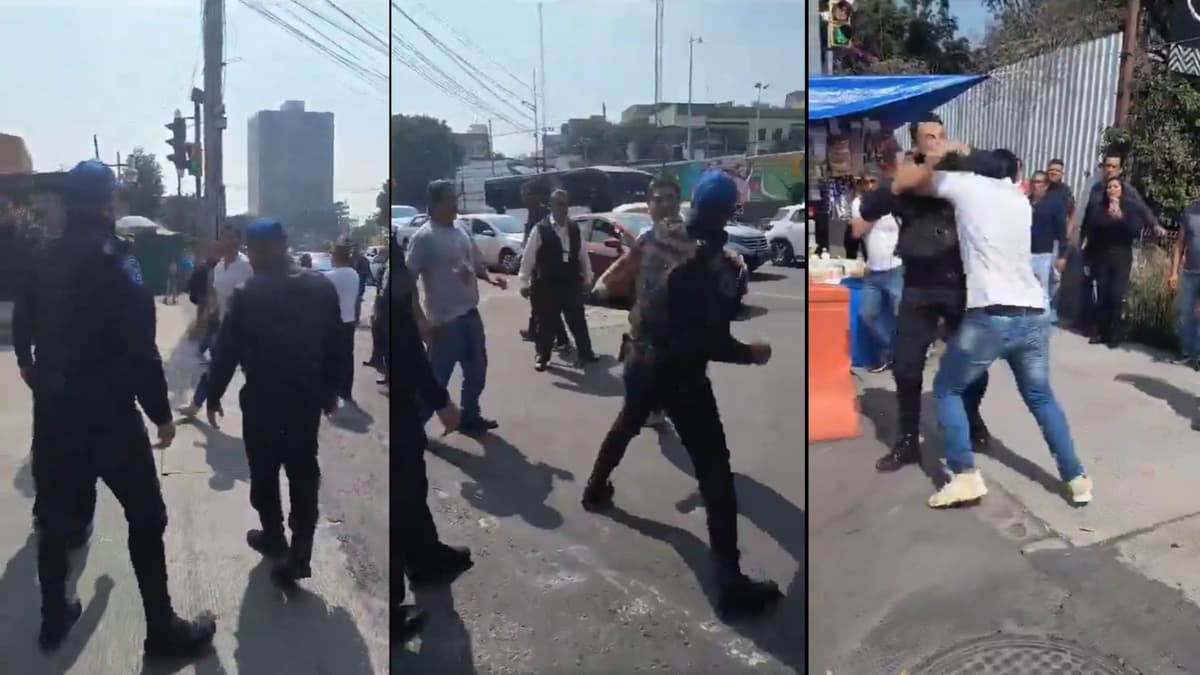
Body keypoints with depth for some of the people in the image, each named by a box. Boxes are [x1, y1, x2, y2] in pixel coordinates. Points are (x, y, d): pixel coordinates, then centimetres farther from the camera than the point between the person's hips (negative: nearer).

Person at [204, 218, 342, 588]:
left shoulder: (247, 295, -12)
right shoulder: (323, 287, -2)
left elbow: (227, 351, -8)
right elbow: (336, 345, 4)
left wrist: (213, 395, 4)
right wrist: (331, 390, 14)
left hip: (262, 399, -3)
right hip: (307, 397, 3)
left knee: (265, 472, 16)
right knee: (304, 473, 7)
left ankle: (274, 537, 32)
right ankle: (300, 552, 3)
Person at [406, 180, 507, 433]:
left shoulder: (461, 233, 9)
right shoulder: (424, 237, -13)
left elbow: (476, 265, 22)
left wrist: (491, 278, 0)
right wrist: (421, 320, -20)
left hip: (471, 315, 7)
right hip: (445, 321, -7)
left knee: (476, 371, 17)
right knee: (437, 378, 0)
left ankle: (470, 417, 35)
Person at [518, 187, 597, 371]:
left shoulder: (574, 229, 5)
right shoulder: (540, 229, -8)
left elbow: (582, 254, 12)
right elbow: (528, 257, -8)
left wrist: (587, 278, 11)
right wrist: (524, 282, -10)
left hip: (571, 284, 3)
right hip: (547, 285, -3)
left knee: (578, 320, 10)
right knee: (546, 322, 6)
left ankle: (585, 353, 24)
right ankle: (542, 356, 20)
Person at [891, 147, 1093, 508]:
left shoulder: (968, 186, 5)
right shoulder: (1022, 202, 21)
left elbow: (912, 180, 13)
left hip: (990, 317, -5)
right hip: (1034, 316, 5)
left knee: (947, 389, 13)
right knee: (1041, 397, 23)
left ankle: (966, 476, 3)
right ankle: (1076, 479, 24)